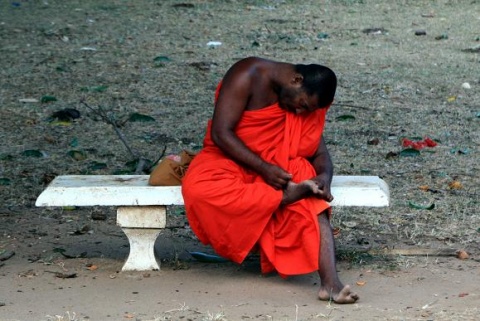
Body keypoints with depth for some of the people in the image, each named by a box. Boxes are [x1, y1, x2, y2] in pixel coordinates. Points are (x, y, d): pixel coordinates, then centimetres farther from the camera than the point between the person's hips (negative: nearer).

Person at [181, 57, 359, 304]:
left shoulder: (308, 102, -1)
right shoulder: (247, 76, -18)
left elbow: (318, 151, 3)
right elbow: (220, 133, -22)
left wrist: (324, 176, -21)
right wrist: (263, 168, -28)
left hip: (279, 164, 4)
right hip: (230, 158, -3)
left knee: (311, 197, -29)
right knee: (197, 187, -38)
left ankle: (330, 282, -43)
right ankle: (286, 196, -33)